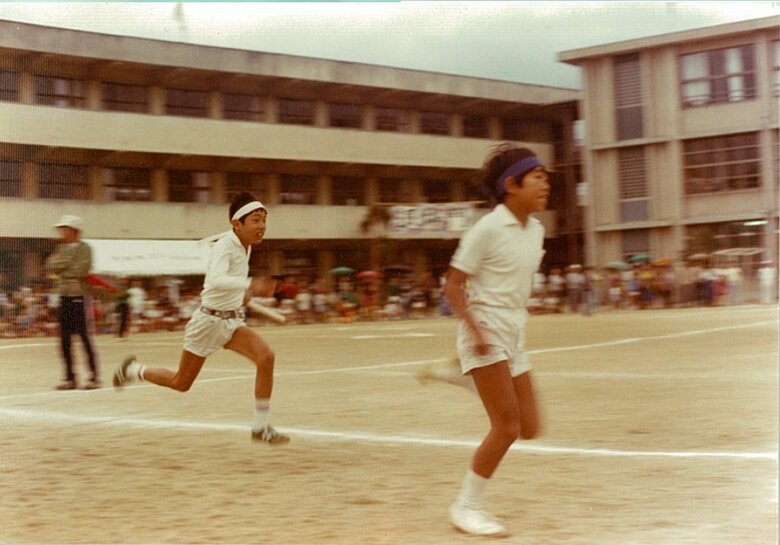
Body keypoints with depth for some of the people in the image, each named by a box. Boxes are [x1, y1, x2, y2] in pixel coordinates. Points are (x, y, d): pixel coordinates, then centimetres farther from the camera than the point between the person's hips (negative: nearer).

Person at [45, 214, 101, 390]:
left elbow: (81, 270, -17)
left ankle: (95, 377, 0)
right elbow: (51, 267, 4)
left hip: (79, 296, -7)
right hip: (64, 296, 7)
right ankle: (70, 378, 13)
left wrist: (60, 274, -7)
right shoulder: (61, 248, 16)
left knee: (86, 338, -5)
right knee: (64, 340, 6)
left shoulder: (84, 248, -5)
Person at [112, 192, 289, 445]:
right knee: (181, 383, 8)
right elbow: (216, 280, -43)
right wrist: (250, 285, -56)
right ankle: (133, 370, 37)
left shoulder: (245, 246, 3)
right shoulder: (225, 246, -22)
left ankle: (261, 427, -11)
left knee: (266, 357, -19)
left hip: (232, 321, 7)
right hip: (210, 320, -7)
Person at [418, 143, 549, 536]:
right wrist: (475, 329, -25)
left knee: (529, 429, 7)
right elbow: (452, 285, -14)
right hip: (486, 333, -8)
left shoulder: (536, 230, 8)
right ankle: (466, 507, 3)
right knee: (506, 426, -13)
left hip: (514, 335, 8)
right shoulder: (488, 229, -14)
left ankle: (459, 373, 26)